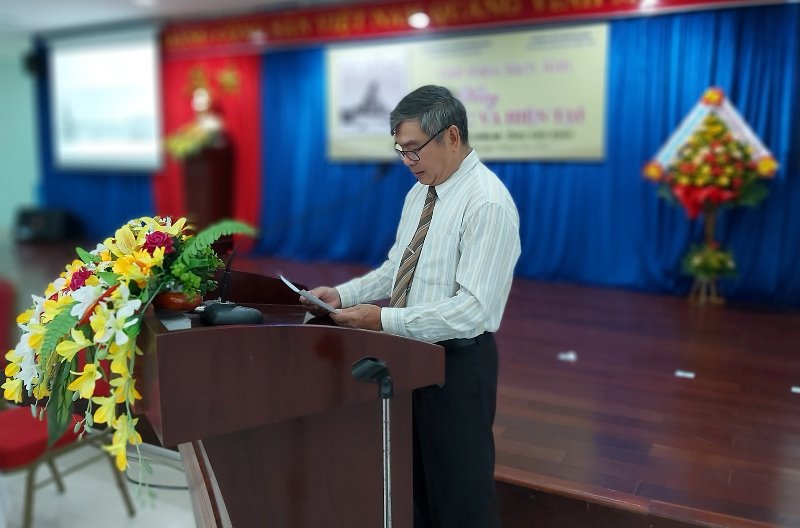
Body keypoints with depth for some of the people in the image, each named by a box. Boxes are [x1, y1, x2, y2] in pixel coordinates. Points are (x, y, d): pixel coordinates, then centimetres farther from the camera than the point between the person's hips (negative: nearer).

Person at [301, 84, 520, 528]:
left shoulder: (488, 204, -21)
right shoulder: (419, 193, 7)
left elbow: (473, 310, -27)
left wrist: (384, 319, -27)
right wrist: (344, 294, -2)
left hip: (458, 363, -8)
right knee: (413, 481, 23)